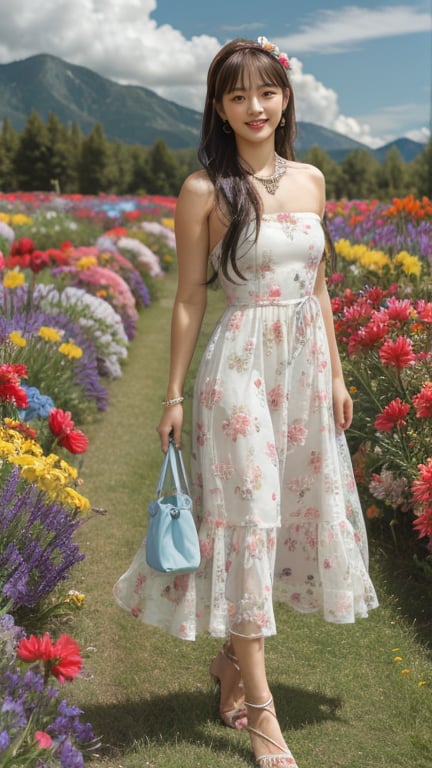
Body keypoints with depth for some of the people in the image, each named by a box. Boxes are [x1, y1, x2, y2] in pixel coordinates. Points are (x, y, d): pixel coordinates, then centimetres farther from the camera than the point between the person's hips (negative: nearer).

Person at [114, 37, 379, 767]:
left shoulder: (310, 180, 7)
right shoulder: (204, 191, -7)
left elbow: (317, 285, 13)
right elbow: (189, 299, -5)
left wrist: (336, 376, 11)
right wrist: (173, 395, -5)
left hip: (305, 367, 6)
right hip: (241, 369, -6)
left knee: (296, 514, 12)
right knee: (247, 522, -3)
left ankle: (231, 656, 33)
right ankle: (260, 709, 8)